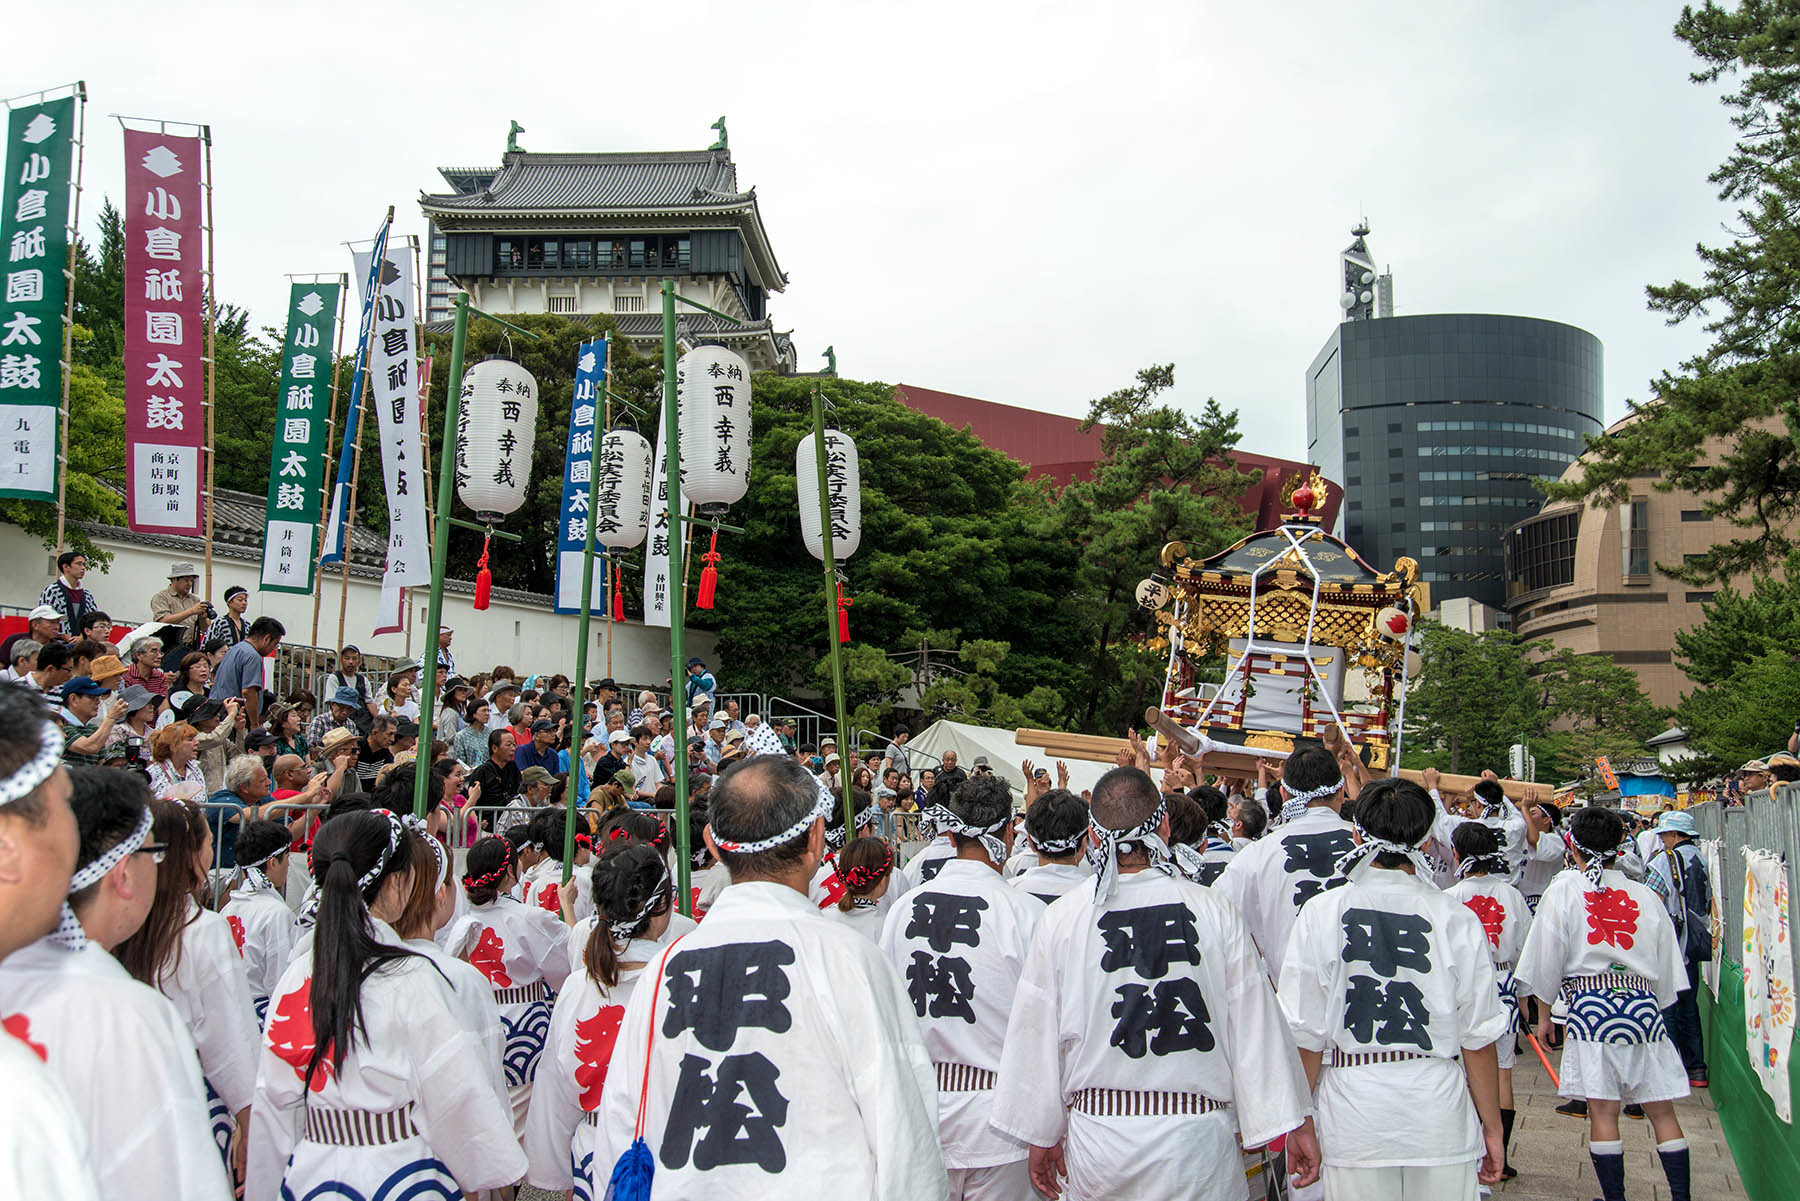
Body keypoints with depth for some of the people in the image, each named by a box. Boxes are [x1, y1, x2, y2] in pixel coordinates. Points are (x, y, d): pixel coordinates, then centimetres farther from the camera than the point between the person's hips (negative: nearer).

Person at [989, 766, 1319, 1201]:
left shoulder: (1060, 920, -8)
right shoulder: (1214, 912, -8)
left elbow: (1037, 1036, -2)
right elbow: (1257, 1026, -4)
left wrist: (1042, 1134, 9)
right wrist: (1295, 1122, 6)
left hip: (1097, 1144, 1)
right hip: (1198, 1146, 0)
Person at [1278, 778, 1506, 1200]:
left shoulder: (1322, 913, -7)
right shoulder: (1457, 920, -5)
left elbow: (1305, 1036, -5)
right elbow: (1479, 1038, -1)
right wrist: (1492, 1128, 12)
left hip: (1355, 1124, -1)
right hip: (1441, 1119, 1)